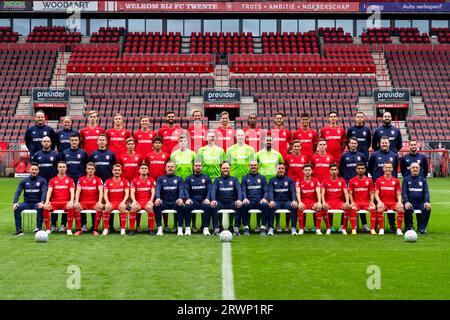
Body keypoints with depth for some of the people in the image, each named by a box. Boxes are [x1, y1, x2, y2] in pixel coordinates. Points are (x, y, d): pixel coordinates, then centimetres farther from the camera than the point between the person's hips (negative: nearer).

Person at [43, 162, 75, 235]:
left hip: (65, 203, -1)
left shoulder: (70, 180, 11)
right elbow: (49, 190, 1)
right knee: (46, 207, -30)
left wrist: (71, 201, -22)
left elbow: (72, 191, -2)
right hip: (54, 202, 1)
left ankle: (69, 229, -24)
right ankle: (48, 229, -18)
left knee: (71, 207, -35)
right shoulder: (53, 180, 14)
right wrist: (47, 200, -19)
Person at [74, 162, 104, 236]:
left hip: (94, 203, -1)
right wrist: (76, 201, -18)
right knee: (75, 207, -31)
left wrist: (100, 202, -25)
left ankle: (95, 229, -24)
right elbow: (78, 191, -1)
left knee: (100, 207, -34)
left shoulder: (98, 180, 5)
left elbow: (101, 191, -8)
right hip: (83, 202, 1)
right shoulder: (81, 179, 10)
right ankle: (79, 229, -21)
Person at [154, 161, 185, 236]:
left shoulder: (179, 179, 17)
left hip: (175, 202, 0)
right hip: (164, 202, 1)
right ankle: (159, 228, -27)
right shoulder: (160, 179, 16)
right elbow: (158, 189, -1)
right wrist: (158, 198, -23)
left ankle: (180, 229, -29)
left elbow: (181, 190, 0)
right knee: (156, 206, -31)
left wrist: (180, 198, -23)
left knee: (181, 206, -34)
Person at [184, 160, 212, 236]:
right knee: (187, 206, -32)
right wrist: (187, 199, -18)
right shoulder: (189, 178, 16)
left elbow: (209, 189, 3)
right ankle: (187, 228, -27)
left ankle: (205, 228, -29)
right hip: (192, 201, 0)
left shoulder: (206, 178, 15)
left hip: (203, 201, 0)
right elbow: (186, 189, 3)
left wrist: (207, 198, -17)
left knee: (208, 206, -33)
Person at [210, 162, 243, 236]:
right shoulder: (217, 180, 15)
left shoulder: (234, 179, 16)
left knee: (239, 205, -31)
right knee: (213, 205, -32)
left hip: (232, 203, 0)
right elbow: (213, 190, -2)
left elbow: (239, 189, -1)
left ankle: (236, 228, -28)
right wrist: (213, 200, -25)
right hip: (220, 203, 0)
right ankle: (216, 228, -30)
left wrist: (239, 200, -23)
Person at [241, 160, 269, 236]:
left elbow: (266, 191, 10)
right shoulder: (245, 178, 17)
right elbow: (243, 190, 6)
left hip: (259, 201, 0)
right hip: (249, 201, 0)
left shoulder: (262, 178, 18)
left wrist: (264, 198, -13)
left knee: (265, 205, -34)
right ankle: (246, 227, -25)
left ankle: (263, 227, -27)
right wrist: (245, 198, -16)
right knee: (244, 205, -35)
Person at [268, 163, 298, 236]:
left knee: (294, 206, -32)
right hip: (276, 202, 0)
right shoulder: (272, 180, 13)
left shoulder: (289, 180, 14)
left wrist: (294, 200, -20)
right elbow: (270, 191, -2)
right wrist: (271, 201, -23)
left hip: (287, 201, 0)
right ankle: (270, 228, -31)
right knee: (271, 207, -34)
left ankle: (293, 228, -29)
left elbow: (293, 191, 1)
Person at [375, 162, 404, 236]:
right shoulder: (379, 180, 8)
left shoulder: (396, 181, 11)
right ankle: (381, 229, -23)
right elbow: (376, 193, 4)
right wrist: (379, 201, -15)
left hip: (393, 203, 1)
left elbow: (398, 194, 10)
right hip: (383, 203, -1)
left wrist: (399, 201, -10)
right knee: (379, 208, -36)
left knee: (401, 208, -31)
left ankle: (399, 229, -20)